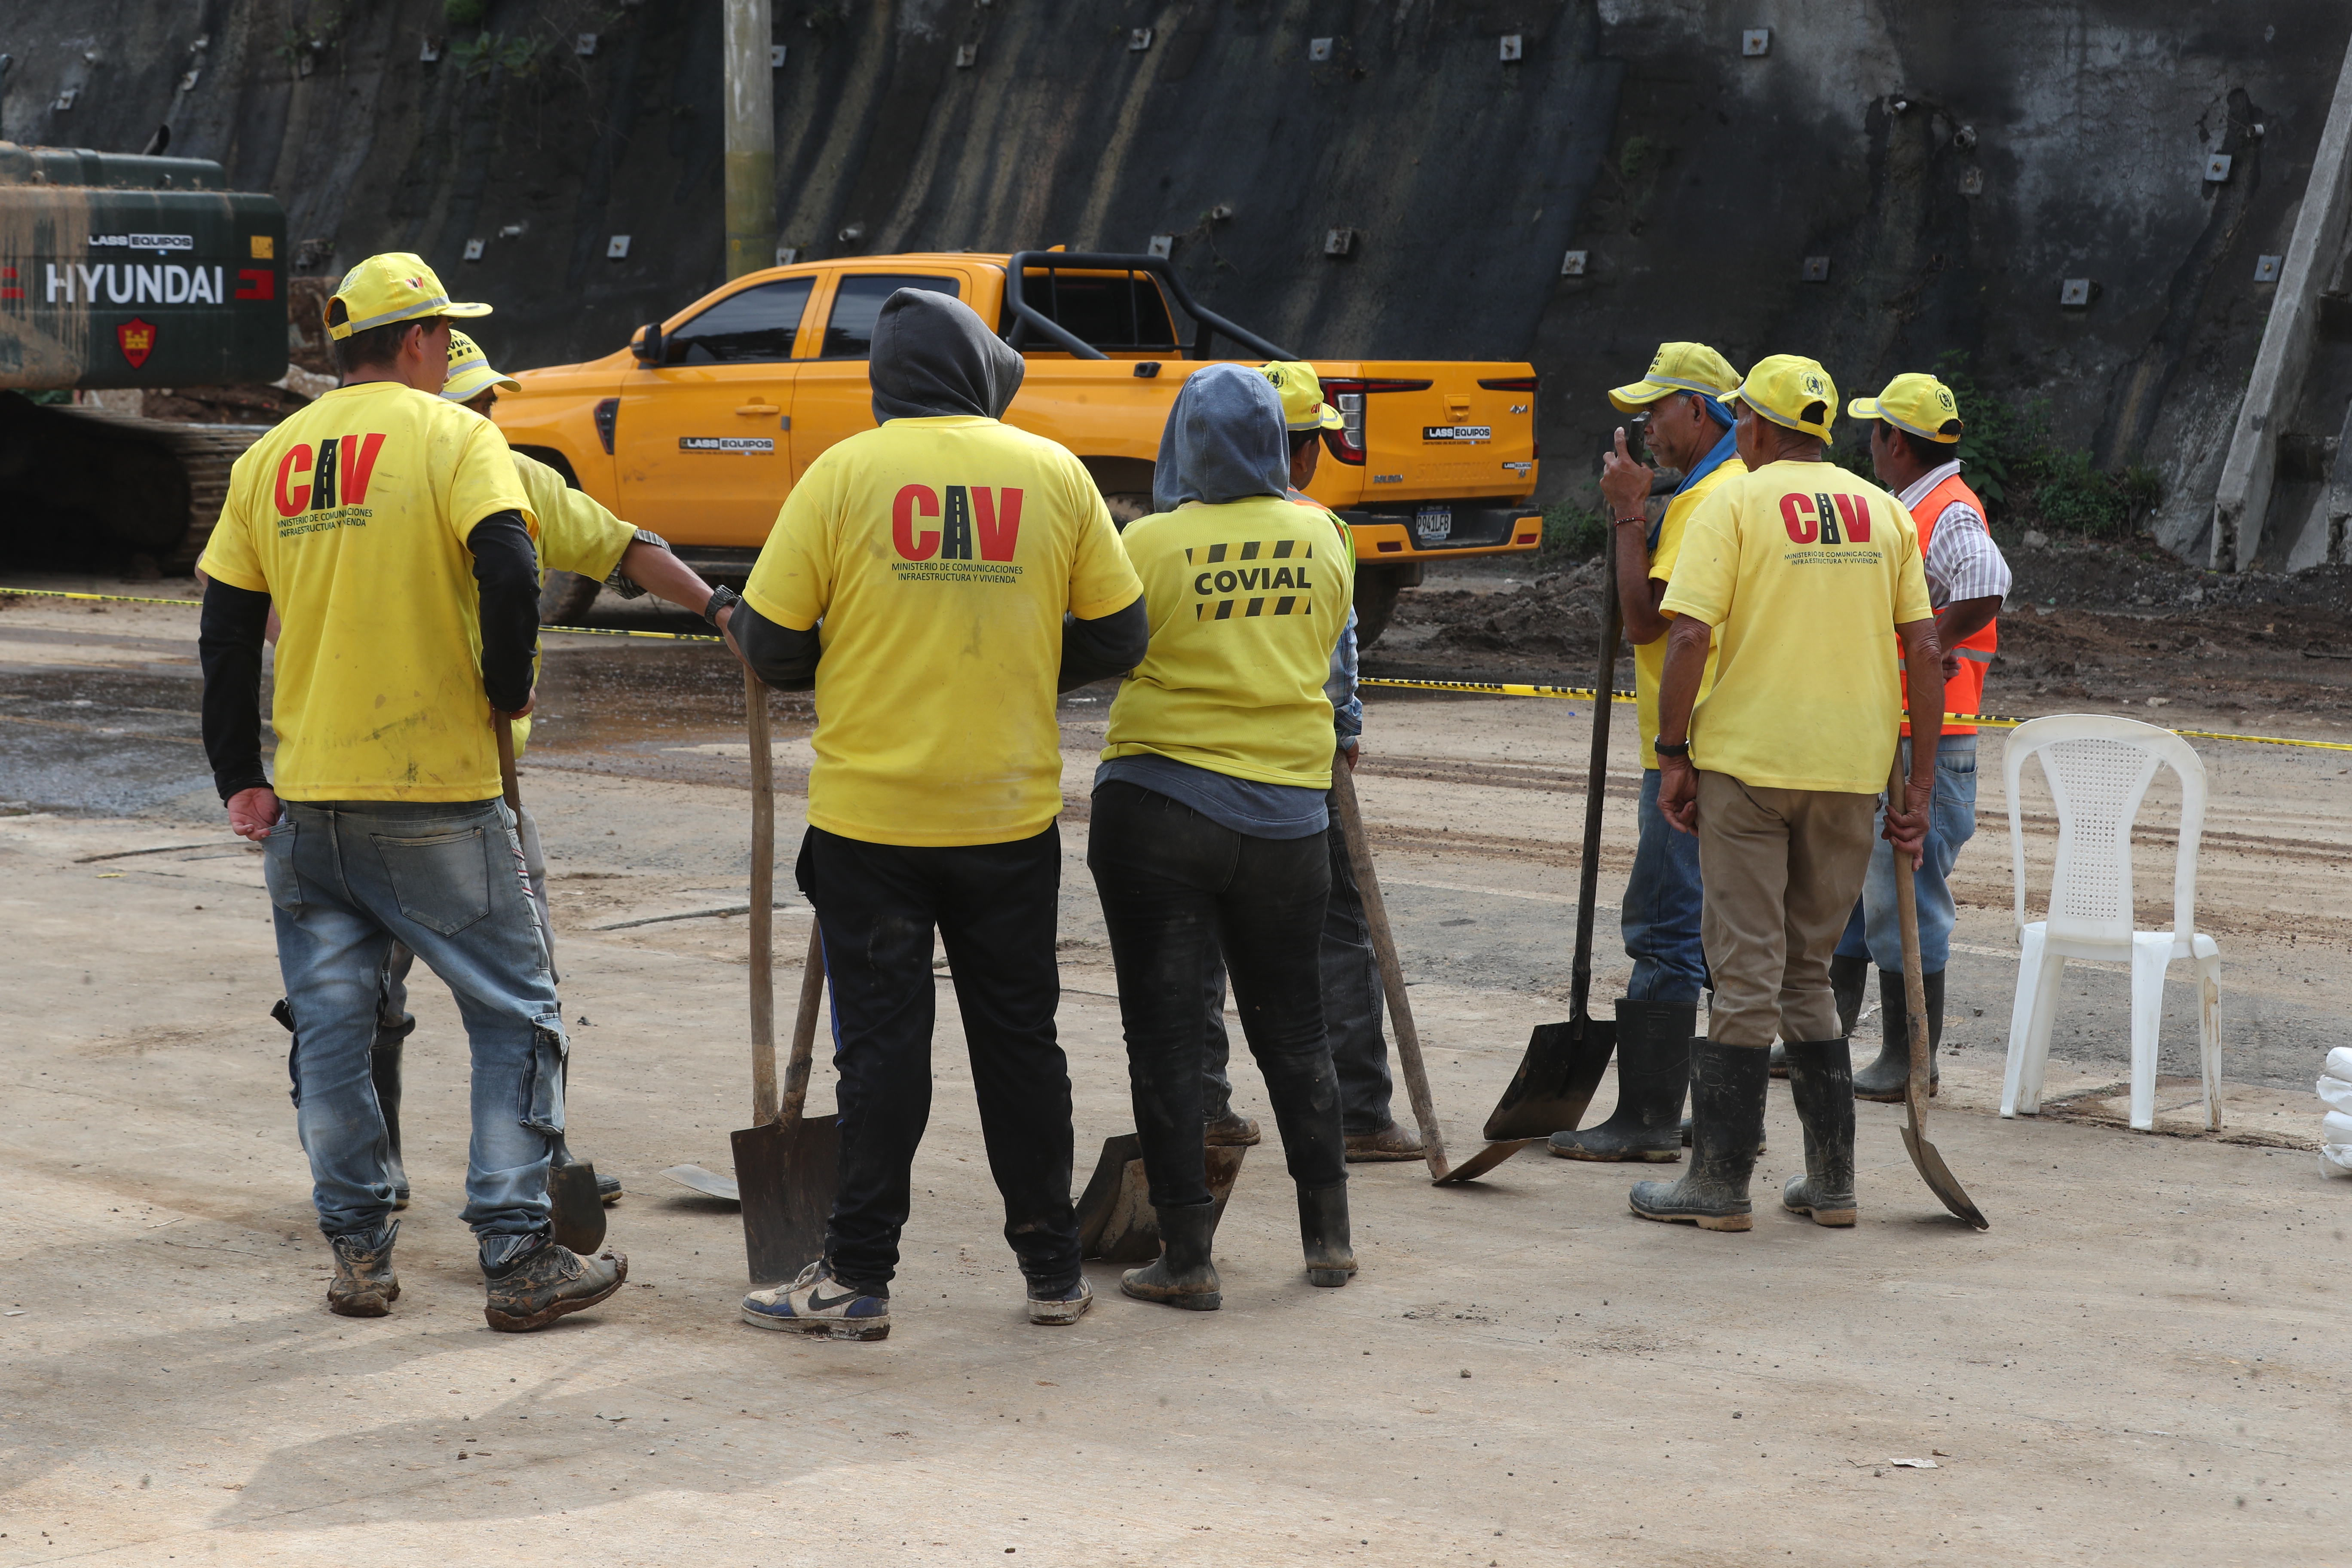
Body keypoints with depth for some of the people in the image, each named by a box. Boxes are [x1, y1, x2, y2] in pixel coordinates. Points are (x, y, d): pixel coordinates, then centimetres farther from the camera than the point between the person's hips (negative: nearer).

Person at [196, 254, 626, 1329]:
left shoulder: (269, 458, 10)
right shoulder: (453, 436, -5)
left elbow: (226, 632, 10)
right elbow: (507, 570, -19)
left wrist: (239, 779, 15)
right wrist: (507, 689, -3)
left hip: (306, 797, 5)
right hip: (436, 794, -5)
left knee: (329, 1027, 12)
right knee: (515, 1016, 3)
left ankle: (358, 1252, 16)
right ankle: (517, 1257, 1)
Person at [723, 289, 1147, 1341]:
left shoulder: (844, 474, -5)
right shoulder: (1054, 474, 1)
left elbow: (774, 646, -5)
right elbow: (1116, 638, 4)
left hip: (869, 818, -2)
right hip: (1012, 813, 2)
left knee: (882, 1043, 4)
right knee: (1019, 1037, 12)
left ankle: (858, 1276, 6)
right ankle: (1054, 1271, 19)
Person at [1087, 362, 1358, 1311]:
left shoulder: (1152, 542, -11)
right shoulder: (1321, 538, 1)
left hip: (1158, 808, -4)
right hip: (1288, 814, 4)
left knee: (1164, 1034, 3)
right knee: (1292, 1025, 17)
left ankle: (1188, 1257, 2)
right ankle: (1327, 1234, 23)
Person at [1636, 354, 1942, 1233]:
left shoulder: (1734, 505, -4)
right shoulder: (1884, 512, 10)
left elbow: (1689, 638, -13)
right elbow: (1924, 651, 7)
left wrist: (1672, 755, -6)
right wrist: (1921, 780, 10)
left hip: (1747, 759, -4)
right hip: (1852, 766, 4)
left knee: (1747, 972, 0)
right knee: (1808, 970, 16)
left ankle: (1720, 1183, 3)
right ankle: (1830, 1181, 15)